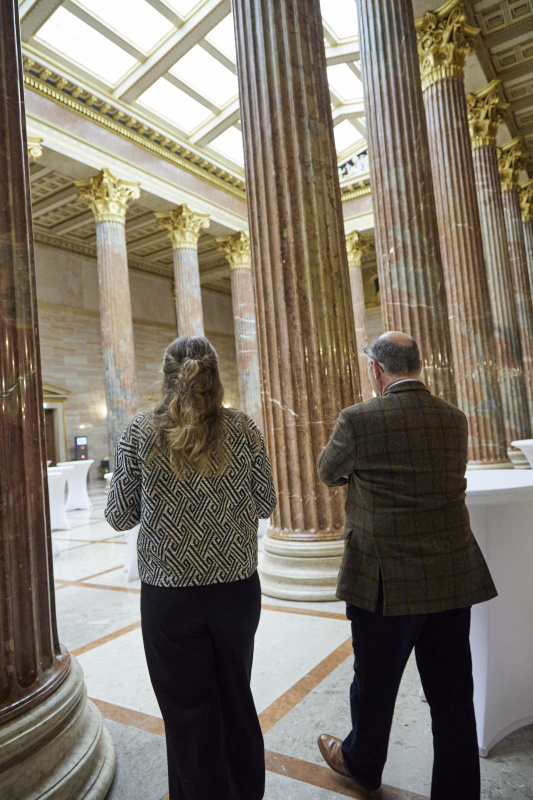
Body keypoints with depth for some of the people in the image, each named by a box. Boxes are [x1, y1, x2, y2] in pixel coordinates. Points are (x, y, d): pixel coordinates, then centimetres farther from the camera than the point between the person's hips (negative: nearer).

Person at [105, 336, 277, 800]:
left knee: (188, 709, 17)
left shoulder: (141, 433, -9)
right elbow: (265, 505, 1)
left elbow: (120, 517, -3)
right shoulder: (243, 428, -6)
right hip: (237, 587, 2)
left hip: (169, 593, -2)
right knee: (236, 697, 24)